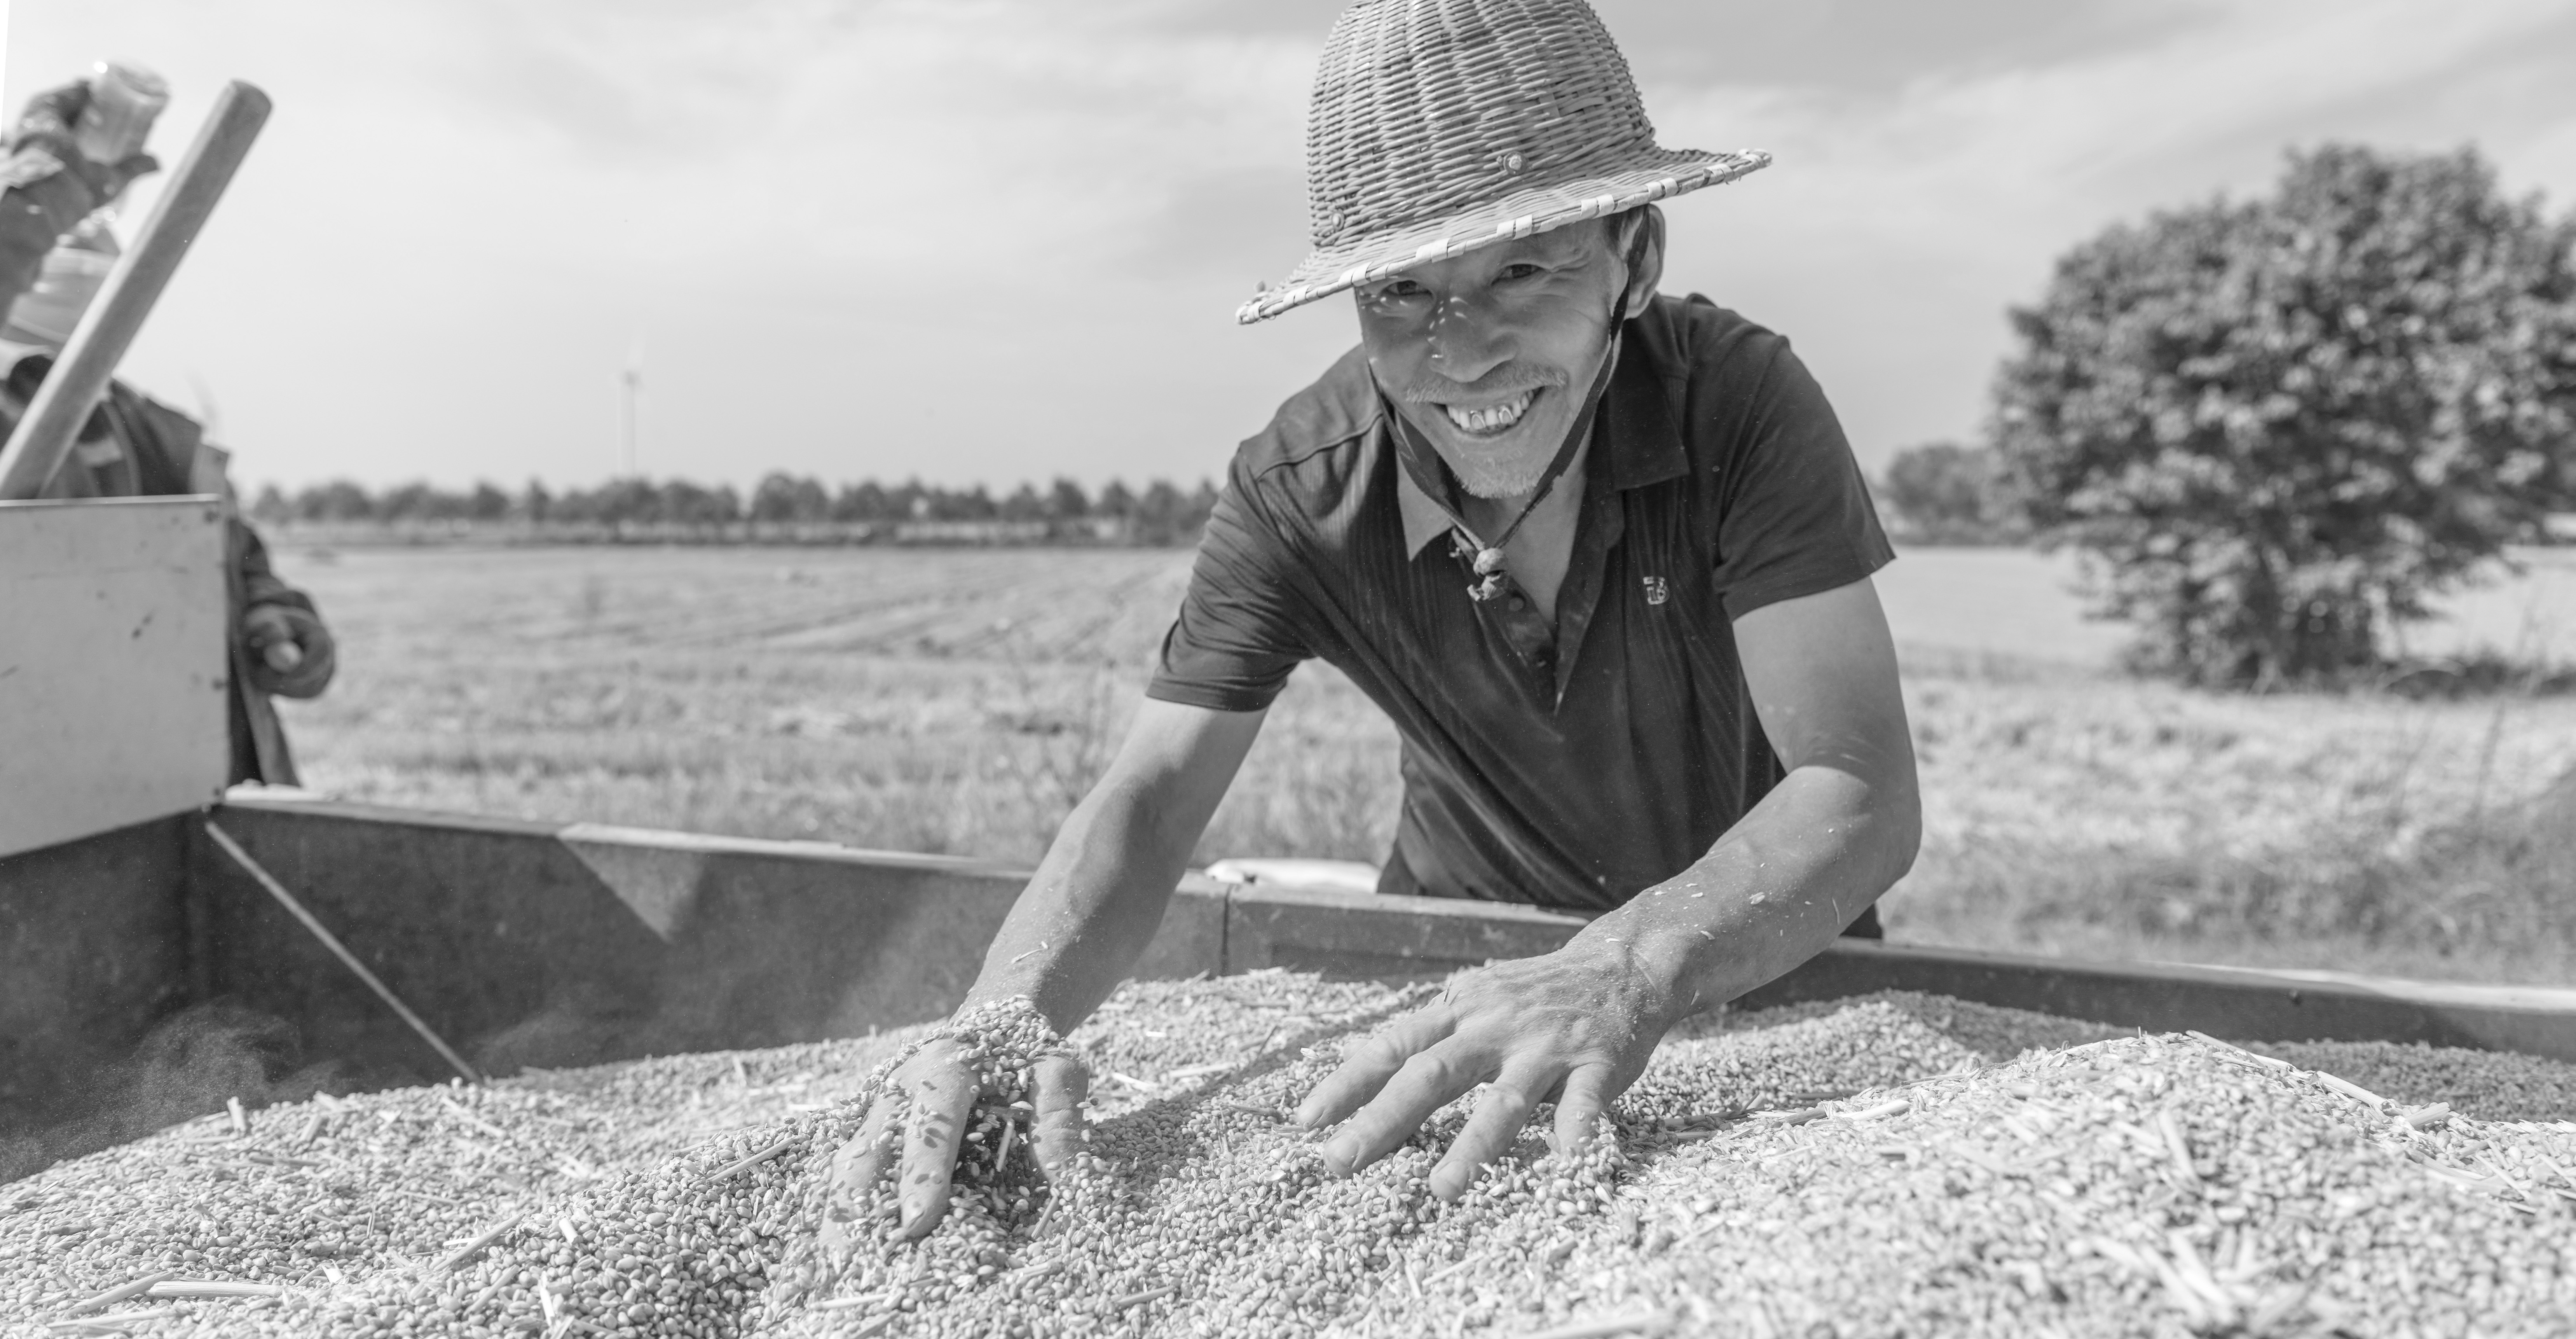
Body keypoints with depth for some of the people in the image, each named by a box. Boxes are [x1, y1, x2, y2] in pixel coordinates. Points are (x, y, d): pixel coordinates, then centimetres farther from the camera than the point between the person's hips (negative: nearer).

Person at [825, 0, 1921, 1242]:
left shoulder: (1741, 398, -26)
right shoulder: (1297, 489, -21)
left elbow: (1863, 792, -32)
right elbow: (1146, 800, -22)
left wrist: (1629, 968, -51)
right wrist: (1004, 1020, -42)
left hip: (1766, 944, 0)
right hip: (1470, 948, 0)